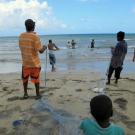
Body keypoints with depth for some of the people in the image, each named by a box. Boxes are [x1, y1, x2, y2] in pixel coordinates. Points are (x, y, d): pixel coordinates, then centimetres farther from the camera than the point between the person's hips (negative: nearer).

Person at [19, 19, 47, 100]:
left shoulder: (21, 36, -2)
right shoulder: (35, 37, -18)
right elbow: (41, 51, -18)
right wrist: (44, 47, 3)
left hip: (25, 62, 4)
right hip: (35, 62, -4)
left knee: (25, 78, 19)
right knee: (36, 79, 11)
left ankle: (25, 94, 25)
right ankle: (38, 94, 21)